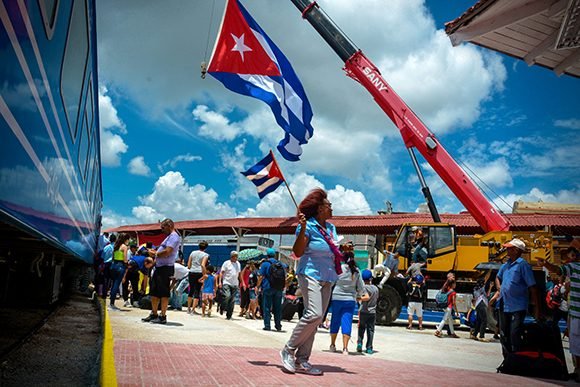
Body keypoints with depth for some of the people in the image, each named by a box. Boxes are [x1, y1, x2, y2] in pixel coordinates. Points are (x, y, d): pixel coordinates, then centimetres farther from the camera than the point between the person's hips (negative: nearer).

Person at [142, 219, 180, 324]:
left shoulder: (174, 236, -12)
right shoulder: (170, 237, 22)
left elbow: (167, 252, -23)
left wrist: (155, 254, -10)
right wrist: (155, 251, 7)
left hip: (165, 268, -11)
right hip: (159, 267, 11)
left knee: (163, 293, -5)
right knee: (154, 291, 14)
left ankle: (163, 316, 1)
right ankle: (154, 314, 23)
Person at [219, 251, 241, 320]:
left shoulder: (238, 264, 12)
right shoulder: (226, 263, -2)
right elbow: (221, 273, -2)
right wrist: (220, 282, -11)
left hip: (235, 284, 4)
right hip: (226, 283, -4)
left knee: (232, 300, 3)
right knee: (227, 296, -23)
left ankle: (229, 315, 10)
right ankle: (223, 307, 6)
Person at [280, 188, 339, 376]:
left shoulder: (331, 228, 16)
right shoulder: (309, 226, -7)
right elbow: (298, 252, -14)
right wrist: (302, 228, -24)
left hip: (327, 278, 8)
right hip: (310, 274, -8)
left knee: (315, 319, 4)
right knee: (314, 314, -22)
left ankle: (301, 360, 8)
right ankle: (289, 350, -6)